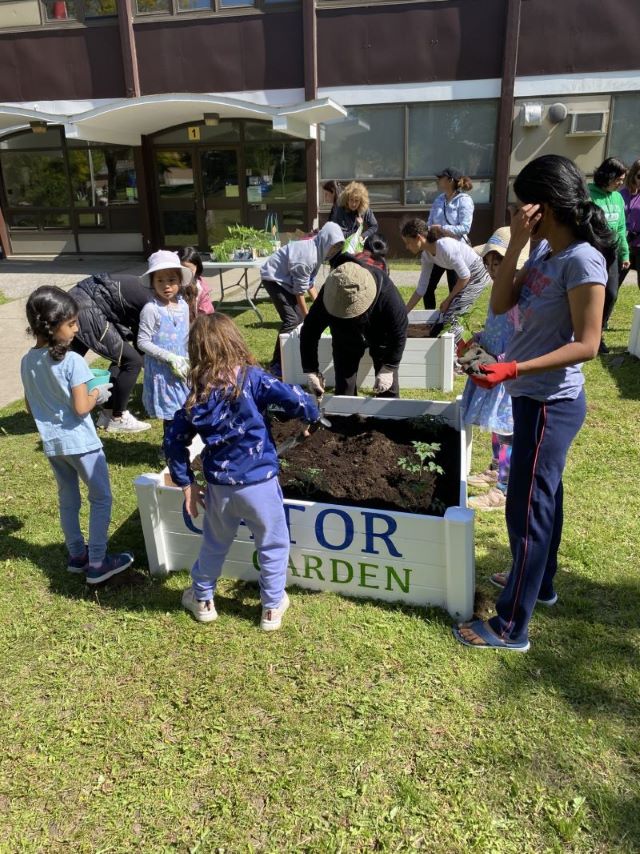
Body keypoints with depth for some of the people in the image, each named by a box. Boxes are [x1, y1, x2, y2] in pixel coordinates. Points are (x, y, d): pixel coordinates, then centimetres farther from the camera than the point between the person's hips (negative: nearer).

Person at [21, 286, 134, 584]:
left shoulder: (27, 362, 2)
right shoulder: (72, 361, -20)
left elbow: (31, 407, 10)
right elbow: (81, 408, -22)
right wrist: (98, 394, -5)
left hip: (51, 443, 7)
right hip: (79, 442, -7)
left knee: (67, 500, 19)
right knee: (101, 498, 7)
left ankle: (77, 556, 31)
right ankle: (96, 563, 10)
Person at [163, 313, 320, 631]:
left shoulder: (197, 395, -1)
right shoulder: (251, 378, -14)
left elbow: (174, 441, 2)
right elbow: (294, 399, -22)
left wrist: (186, 483, 10)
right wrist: (311, 414, 0)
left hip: (219, 486, 4)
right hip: (258, 483, -3)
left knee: (214, 544, 26)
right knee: (273, 545, 17)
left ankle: (202, 600, 43)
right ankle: (272, 607, 30)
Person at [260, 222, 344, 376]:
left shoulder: (317, 251, 0)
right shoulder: (308, 255, -29)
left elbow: (309, 282, 9)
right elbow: (300, 289, -22)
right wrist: (308, 316, -13)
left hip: (285, 278, 10)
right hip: (273, 278, -10)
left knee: (299, 316, 8)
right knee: (292, 319, -16)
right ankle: (276, 365, -10)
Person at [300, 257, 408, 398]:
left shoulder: (386, 293, -40)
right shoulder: (327, 297, -35)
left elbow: (399, 332, -28)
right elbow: (309, 332, -25)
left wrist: (389, 368, -28)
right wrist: (311, 371, -28)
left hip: (381, 338, -1)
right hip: (345, 340, 2)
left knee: (388, 390, 0)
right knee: (343, 390, 1)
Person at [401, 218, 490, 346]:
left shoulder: (445, 246, -30)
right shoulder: (426, 255, -3)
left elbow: (465, 276, -23)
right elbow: (421, 289, 2)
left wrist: (448, 300, -12)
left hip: (477, 274, -8)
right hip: (467, 275, 8)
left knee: (449, 316, -13)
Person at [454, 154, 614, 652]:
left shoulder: (582, 260, -20)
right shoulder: (545, 252, 5)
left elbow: (587, 345, -22)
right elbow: (500, 305, 1)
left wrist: (513, 369, -29)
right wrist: (516, 244, -9)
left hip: (551, 403, -9)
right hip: (534, 397, 9)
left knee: (527, 509, -2)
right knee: (543, 495, 22)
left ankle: (511, 628, 11)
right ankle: (541, 583, 43)